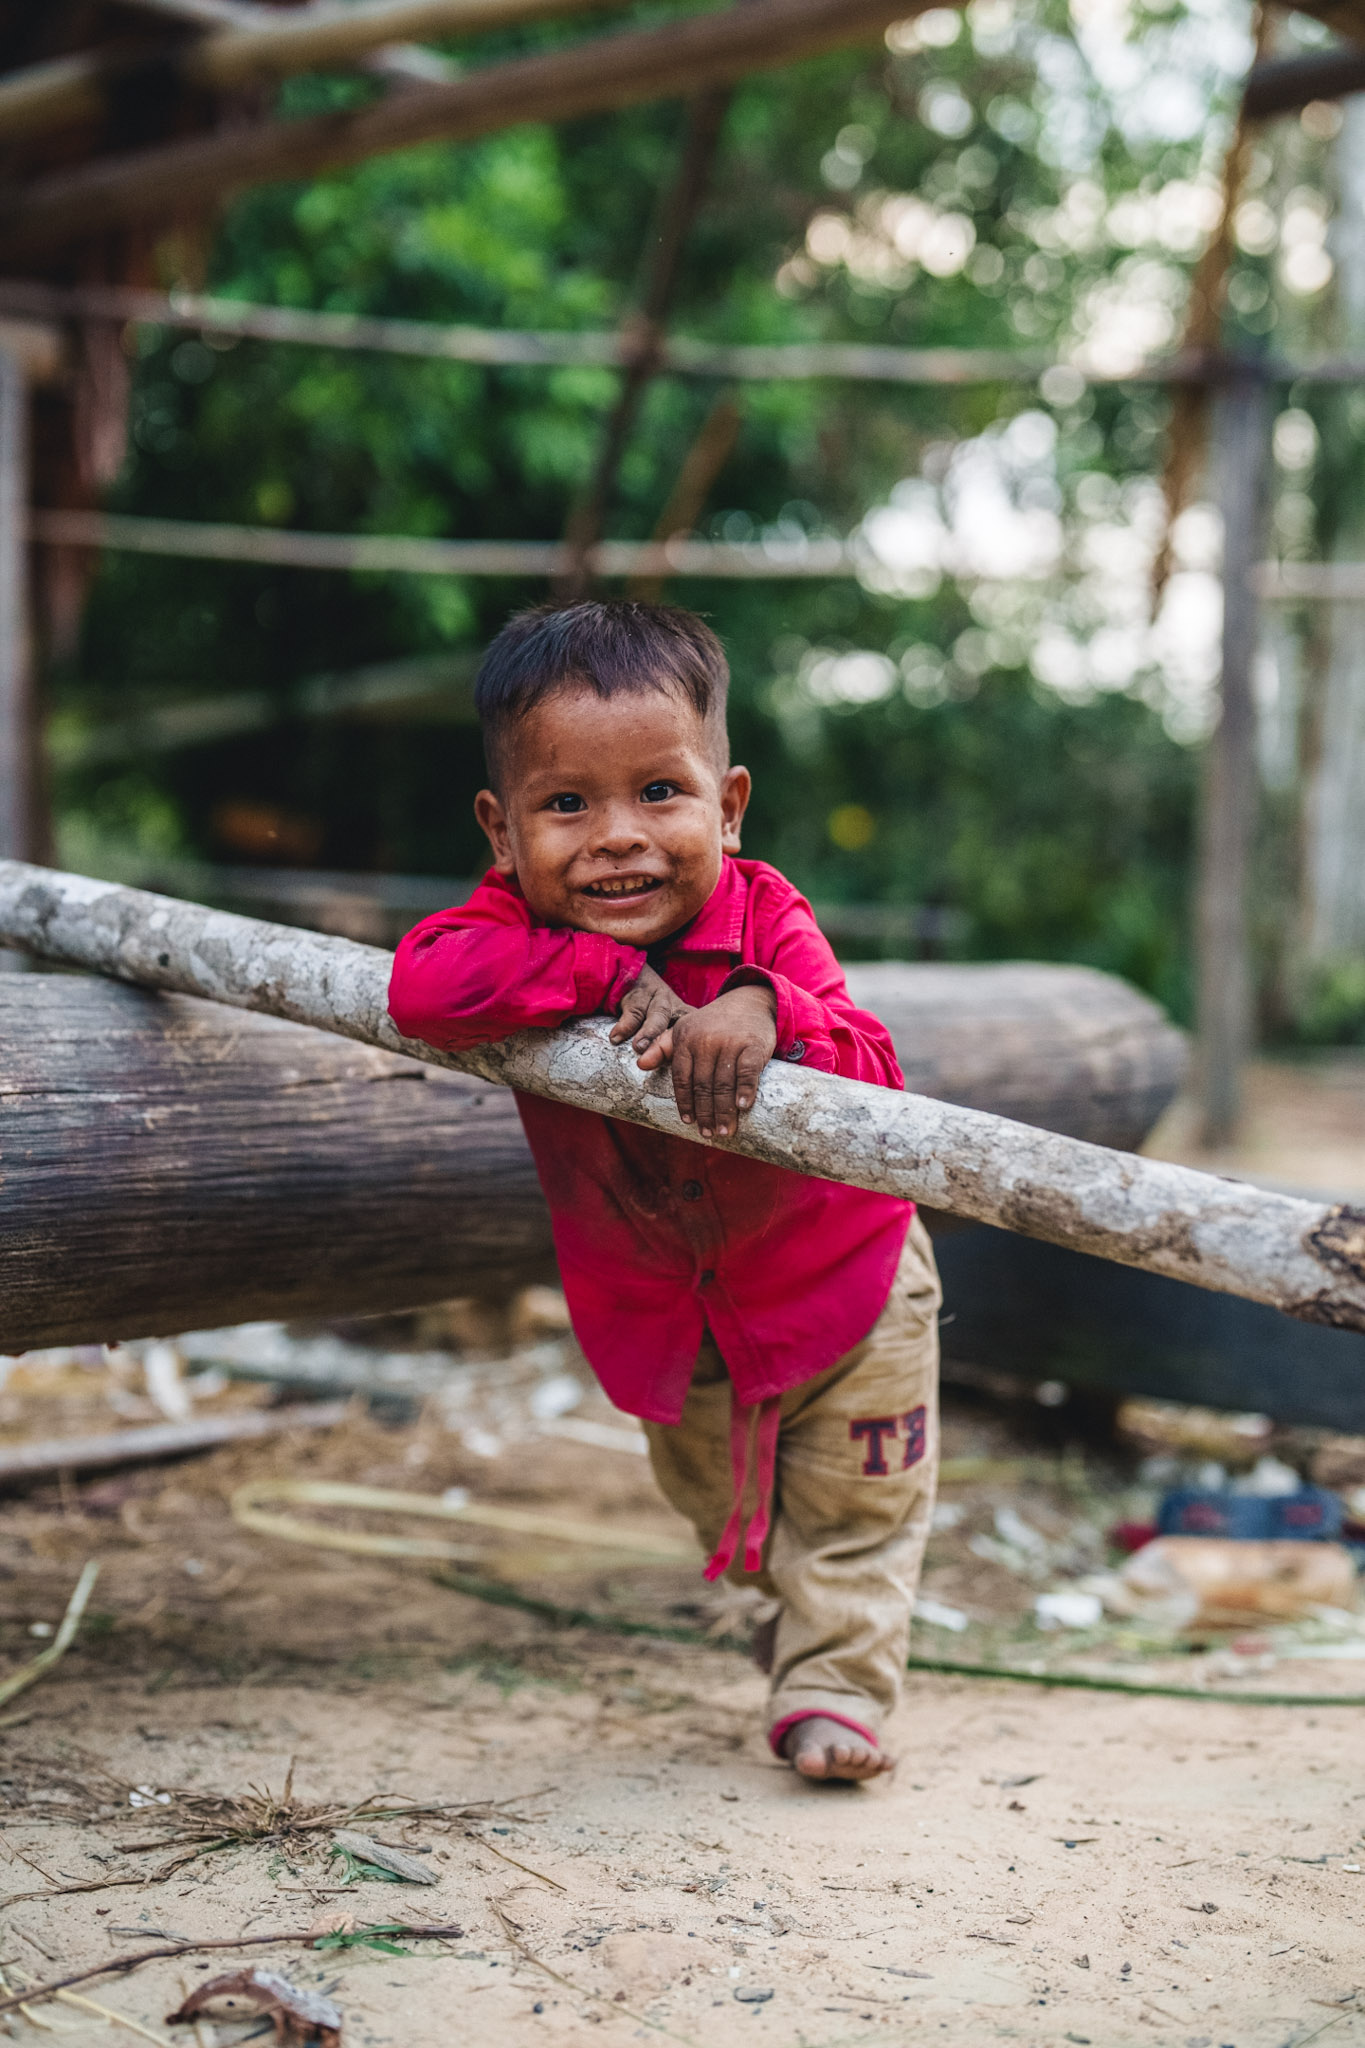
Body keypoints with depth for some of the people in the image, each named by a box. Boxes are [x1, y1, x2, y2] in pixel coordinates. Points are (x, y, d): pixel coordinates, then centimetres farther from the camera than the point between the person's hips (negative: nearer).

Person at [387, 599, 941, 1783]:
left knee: (855, 1508, 8)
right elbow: (420, 987, -42)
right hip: (656, 1305, 4)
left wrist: (764, 1015, -57)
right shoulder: (519, 924, -21)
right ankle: (789, 1608, 52)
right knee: (719, 1504, 25)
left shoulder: (764, 917, -27)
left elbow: (868, 1082, -37)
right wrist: (613, 975, -45)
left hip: (835, 1272, -3)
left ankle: (837, 1685, 26)